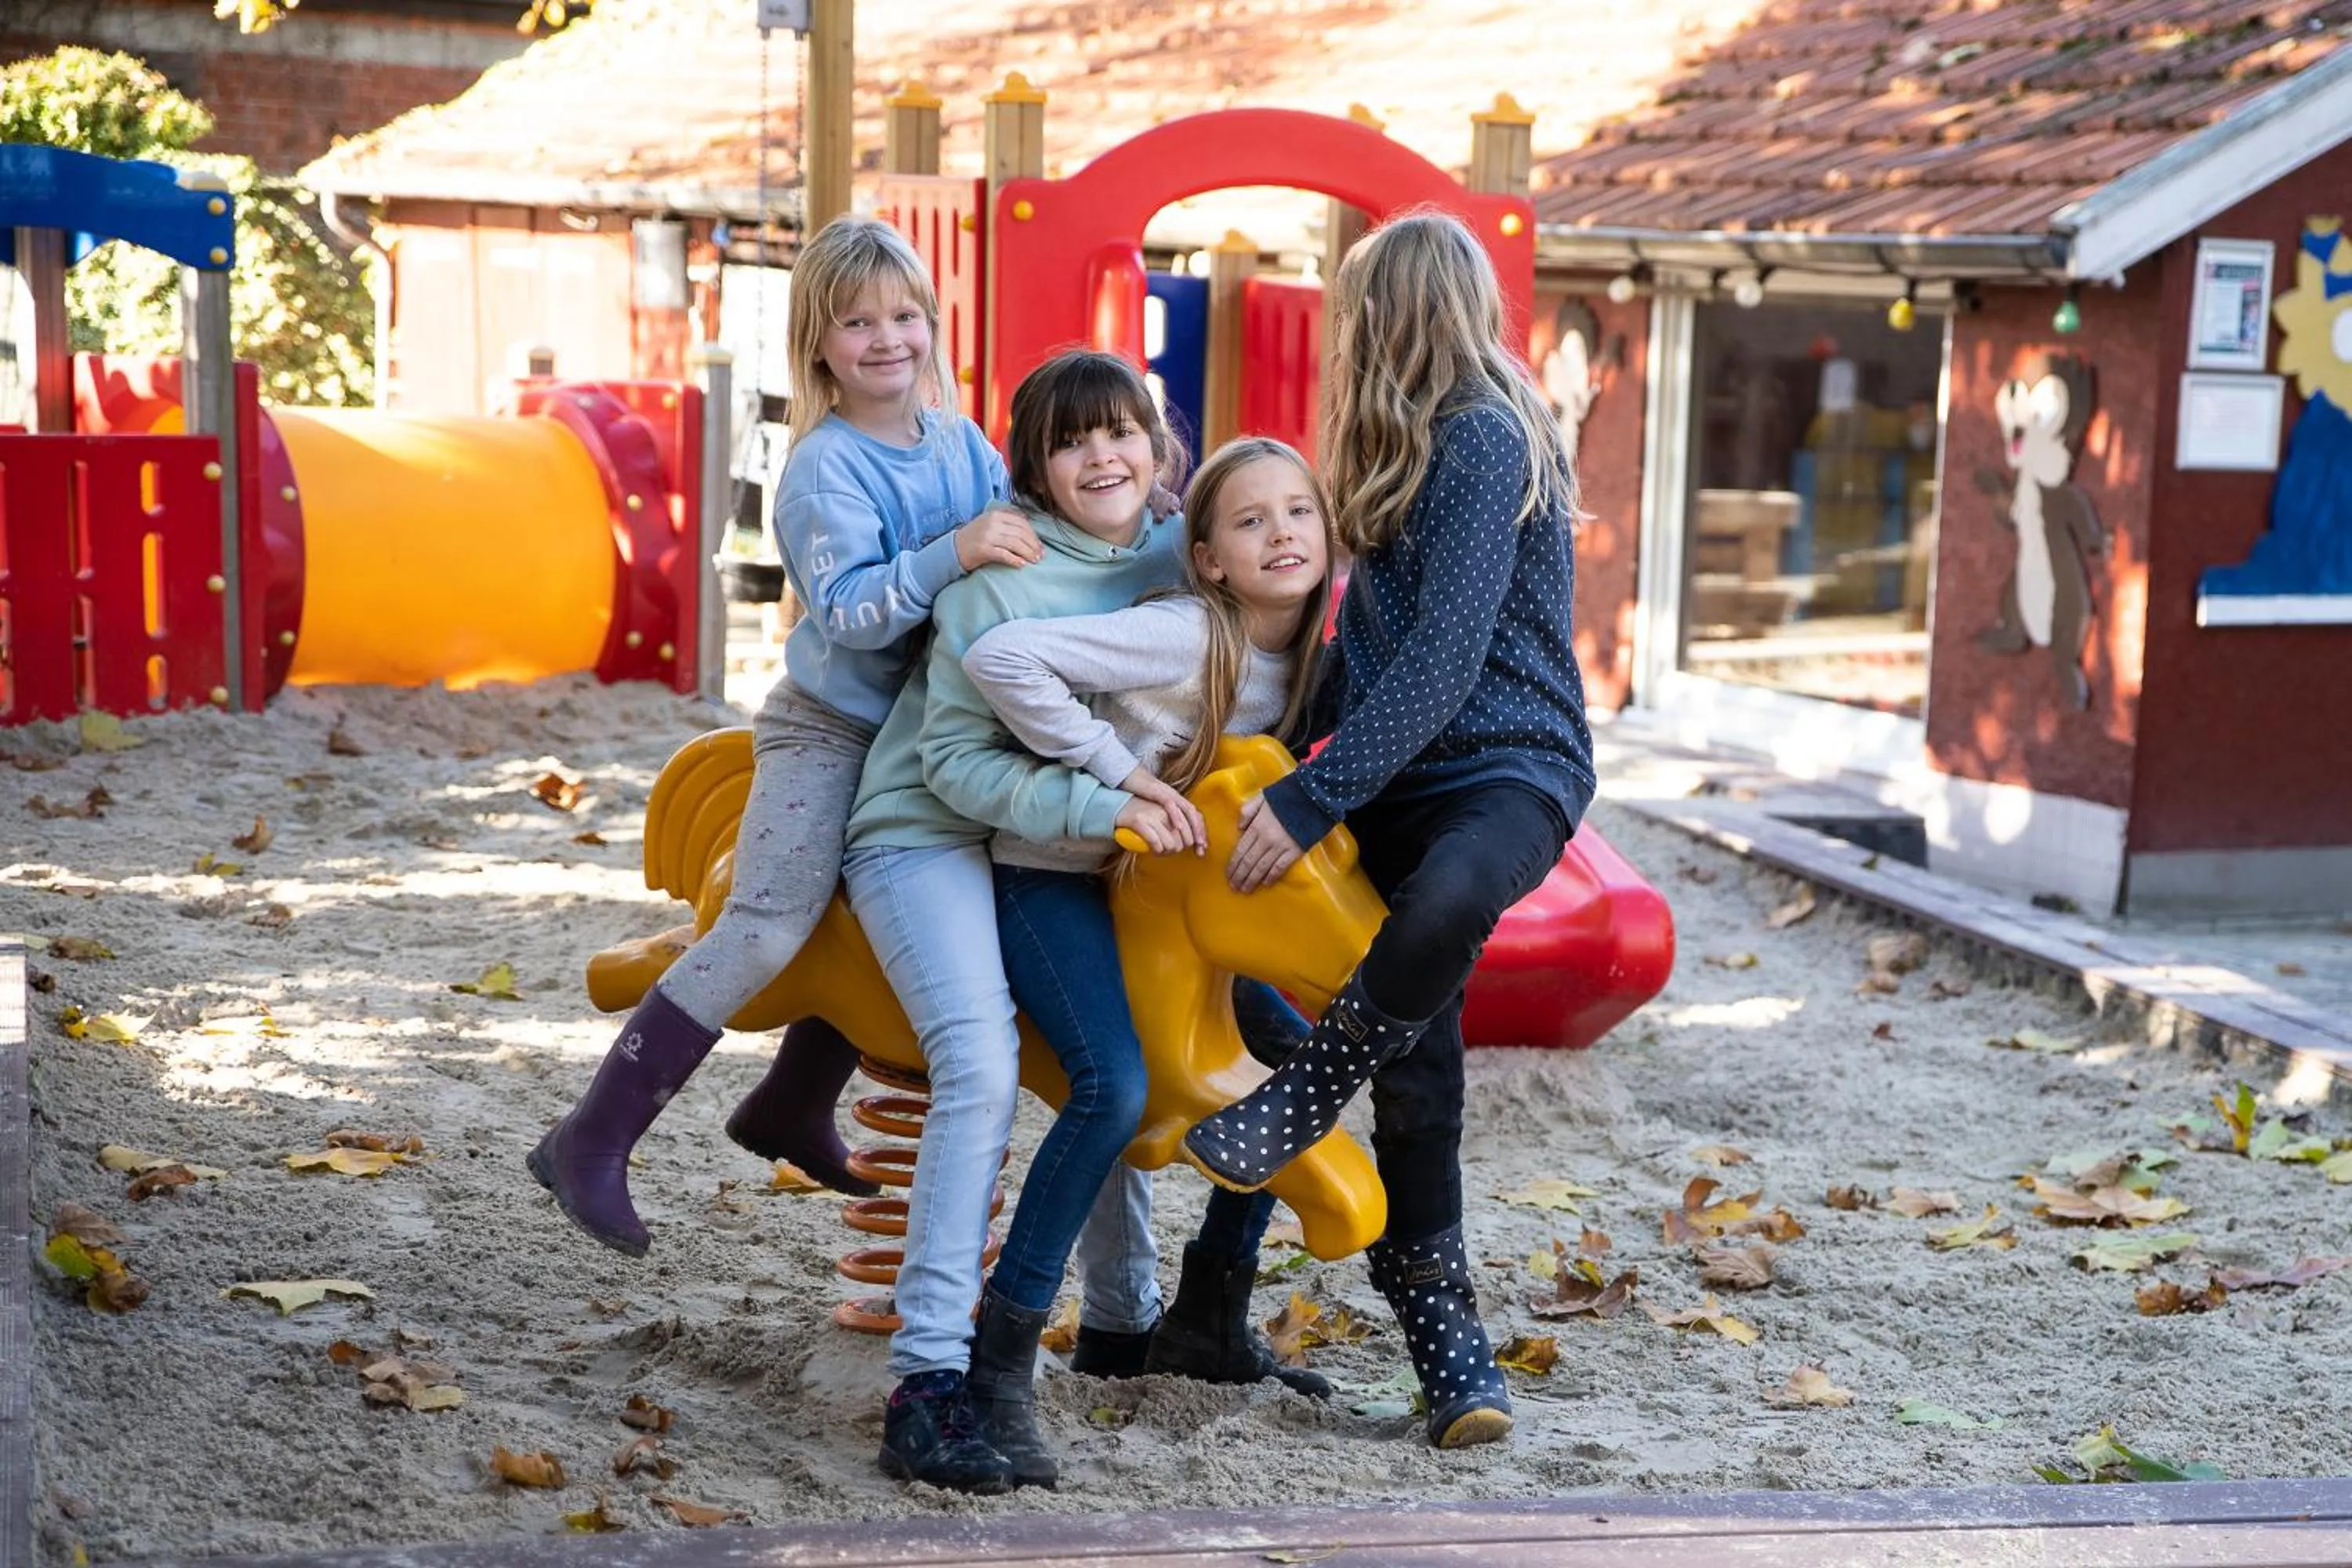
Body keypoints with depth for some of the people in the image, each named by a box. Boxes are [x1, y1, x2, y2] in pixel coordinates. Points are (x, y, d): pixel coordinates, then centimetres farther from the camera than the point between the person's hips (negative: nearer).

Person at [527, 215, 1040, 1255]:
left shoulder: (963, 442, 4)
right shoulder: (826, 467, -16)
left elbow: (1026, 535, 18)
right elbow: (850, 614, -26)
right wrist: (956, 554, -37)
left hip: (916, 738, 7)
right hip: (827, 730, -7)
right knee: (768, 927, -18)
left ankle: (789, 1110, 35)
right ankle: (591, 1141, -15)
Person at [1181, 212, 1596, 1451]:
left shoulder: (1484, 439, -11)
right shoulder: (1417, 451, 19)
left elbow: (1443, 663, -21)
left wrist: (1310, 800, -25)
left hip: (1507, 764, -9)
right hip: (1403, 777, 9)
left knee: (1444, 900, -41)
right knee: (1414, 1068, 0)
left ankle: (1294, 1108, -23)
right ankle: (1448, 1347, 6)